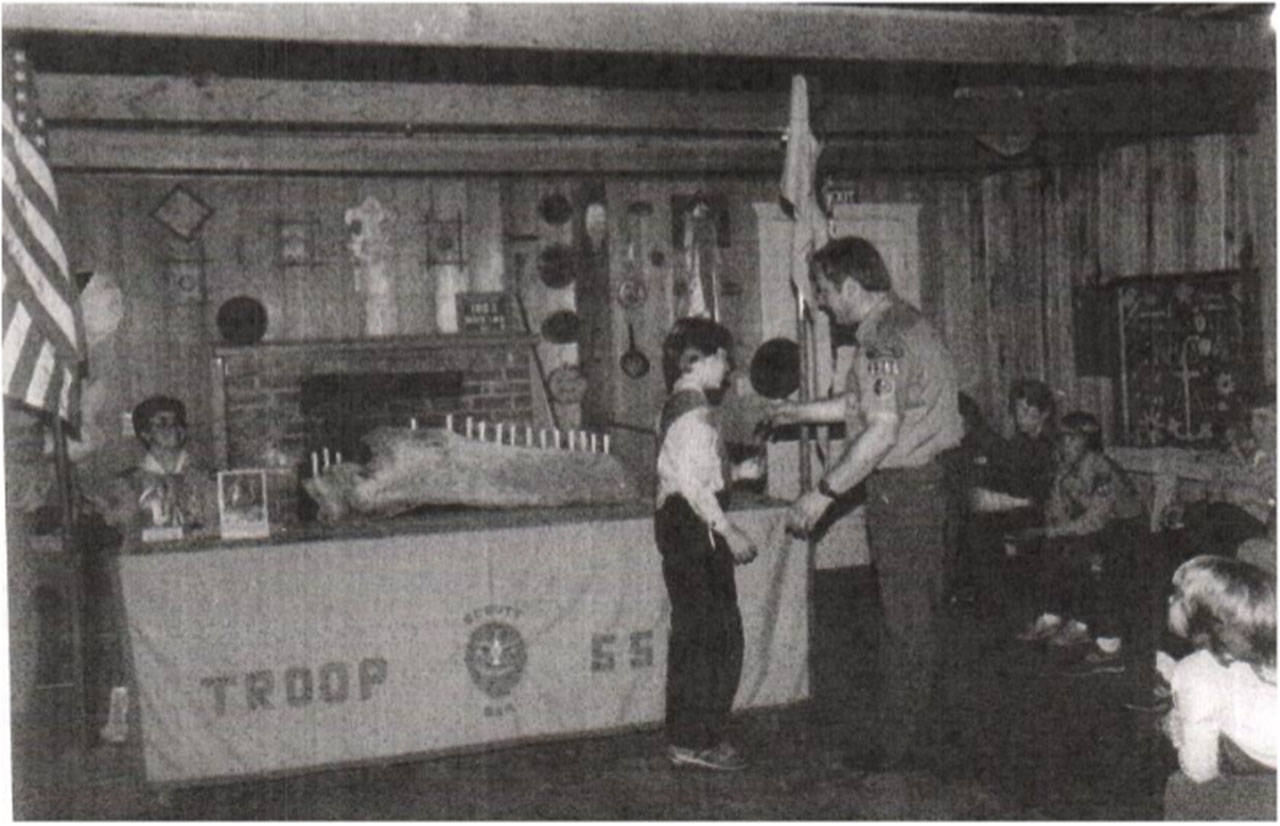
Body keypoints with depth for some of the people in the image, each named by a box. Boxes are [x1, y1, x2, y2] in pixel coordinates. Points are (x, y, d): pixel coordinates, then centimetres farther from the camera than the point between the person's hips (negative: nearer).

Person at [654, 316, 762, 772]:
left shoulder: (675, 407, 16)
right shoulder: (694, 411, -15)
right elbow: (692, 484, -21)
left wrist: (735, 473, 19)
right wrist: (730, 532, -18)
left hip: (677, 526, 11)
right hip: (696, 529, -11)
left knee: (692, 633, 14)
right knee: (718, 634, -6)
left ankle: (686, 738, 20)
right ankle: (698, 740, -2)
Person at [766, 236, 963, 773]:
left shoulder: (885, 337, -18)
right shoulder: (902, 323, 14)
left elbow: (882, 430, -25)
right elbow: (867, 404, 26)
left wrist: (824, 492, -21)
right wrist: (798, 412, 31)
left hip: (902, 488, -10)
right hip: (924, 482, 10)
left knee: (905, 618, -2)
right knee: (916, 614, 14)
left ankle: (897, 743, 7)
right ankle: (911, 737, 23)